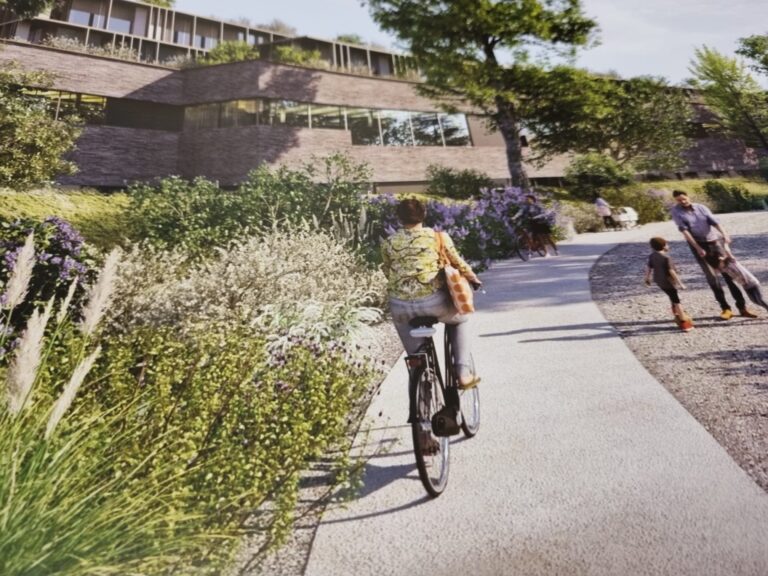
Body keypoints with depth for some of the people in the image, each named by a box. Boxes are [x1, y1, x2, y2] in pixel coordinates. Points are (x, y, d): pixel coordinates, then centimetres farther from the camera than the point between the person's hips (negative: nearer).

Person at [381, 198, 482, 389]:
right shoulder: (438, 237, 2)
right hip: (433, 301, -2)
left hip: (401, 307, 2)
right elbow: (458, 263, 9)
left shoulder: (388, 243, 6)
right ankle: (463, 373, 22)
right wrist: (474, 279, 28)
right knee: (459, 320, 30)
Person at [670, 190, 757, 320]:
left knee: (729, 273, 1)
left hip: (716, 241, 2)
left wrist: (725, 235, -26)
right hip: (699, 245, -2)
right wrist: (697, 248, -18)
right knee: (712, 277, -6)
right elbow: (684, 230, -12)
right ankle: (725, 308, 2)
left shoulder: (701, 207, 4)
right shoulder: (676, 211, -5)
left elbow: (715, 222, -7)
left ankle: (742, 307, 6)